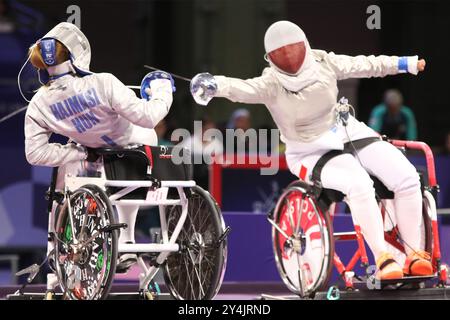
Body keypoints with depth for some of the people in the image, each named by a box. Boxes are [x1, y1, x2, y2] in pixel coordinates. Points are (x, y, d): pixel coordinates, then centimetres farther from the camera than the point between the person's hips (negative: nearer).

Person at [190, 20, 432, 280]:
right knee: (358, 183, -34)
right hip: (311, 154, -5)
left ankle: (414, 253, 0)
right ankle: (383, 258, -25)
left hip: (349, 133, 5)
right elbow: (243, 89, -36)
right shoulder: (271, 83, -17)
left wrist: (407, 63, 16)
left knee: (407, 177, -13)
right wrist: (215, 85, -57)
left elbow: (363, 65, 9)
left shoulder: (322, 62, -4)